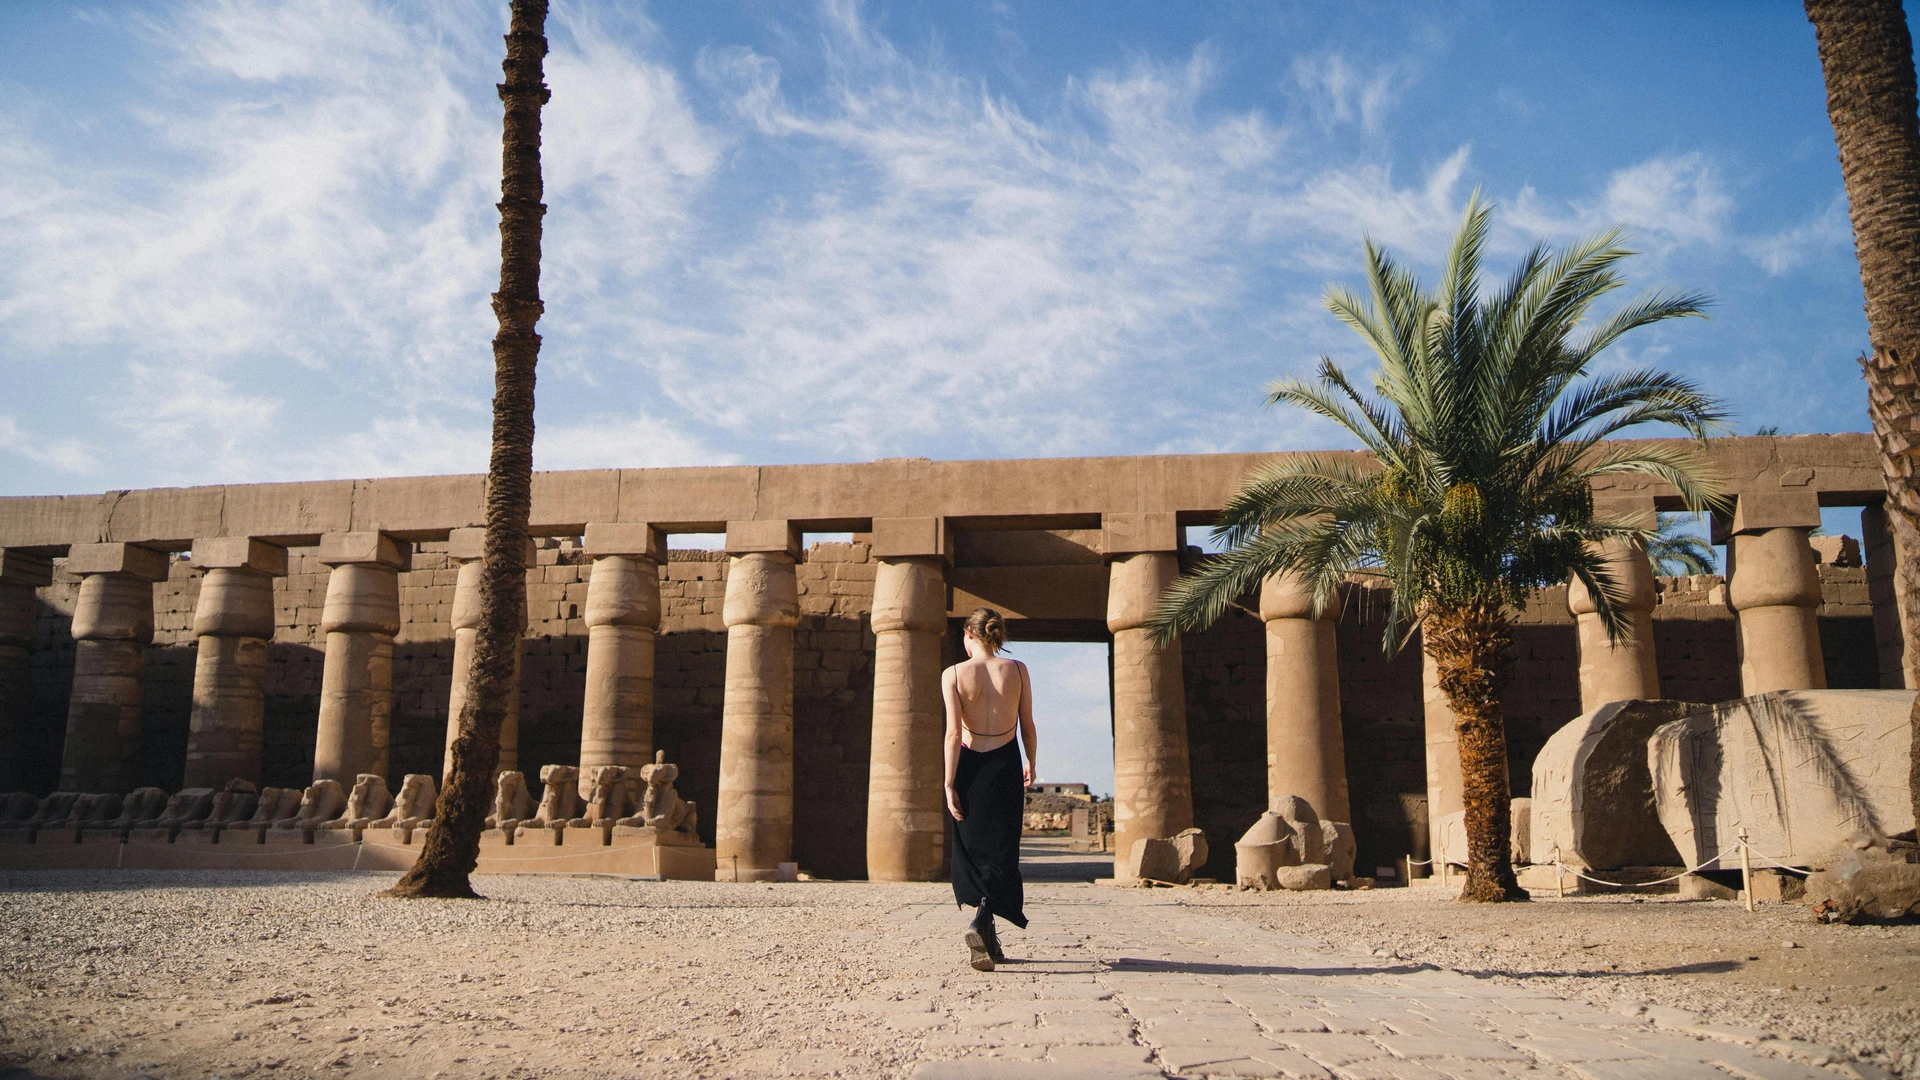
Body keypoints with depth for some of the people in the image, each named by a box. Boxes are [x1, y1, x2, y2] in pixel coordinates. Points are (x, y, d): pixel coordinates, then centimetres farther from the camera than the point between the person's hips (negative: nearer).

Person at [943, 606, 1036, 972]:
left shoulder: (954, 674, -5)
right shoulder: (1017, 670, -1)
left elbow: (954, 733, -11)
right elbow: (1027, 726, 4)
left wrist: (949, 784, -8)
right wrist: (1031, 766, 19)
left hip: (969, 764, 0)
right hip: (1005, 764, 0)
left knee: (972, 848, 11)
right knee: (1002, 849, 3)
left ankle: (988, 941, 16)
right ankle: (981, 920, -20)